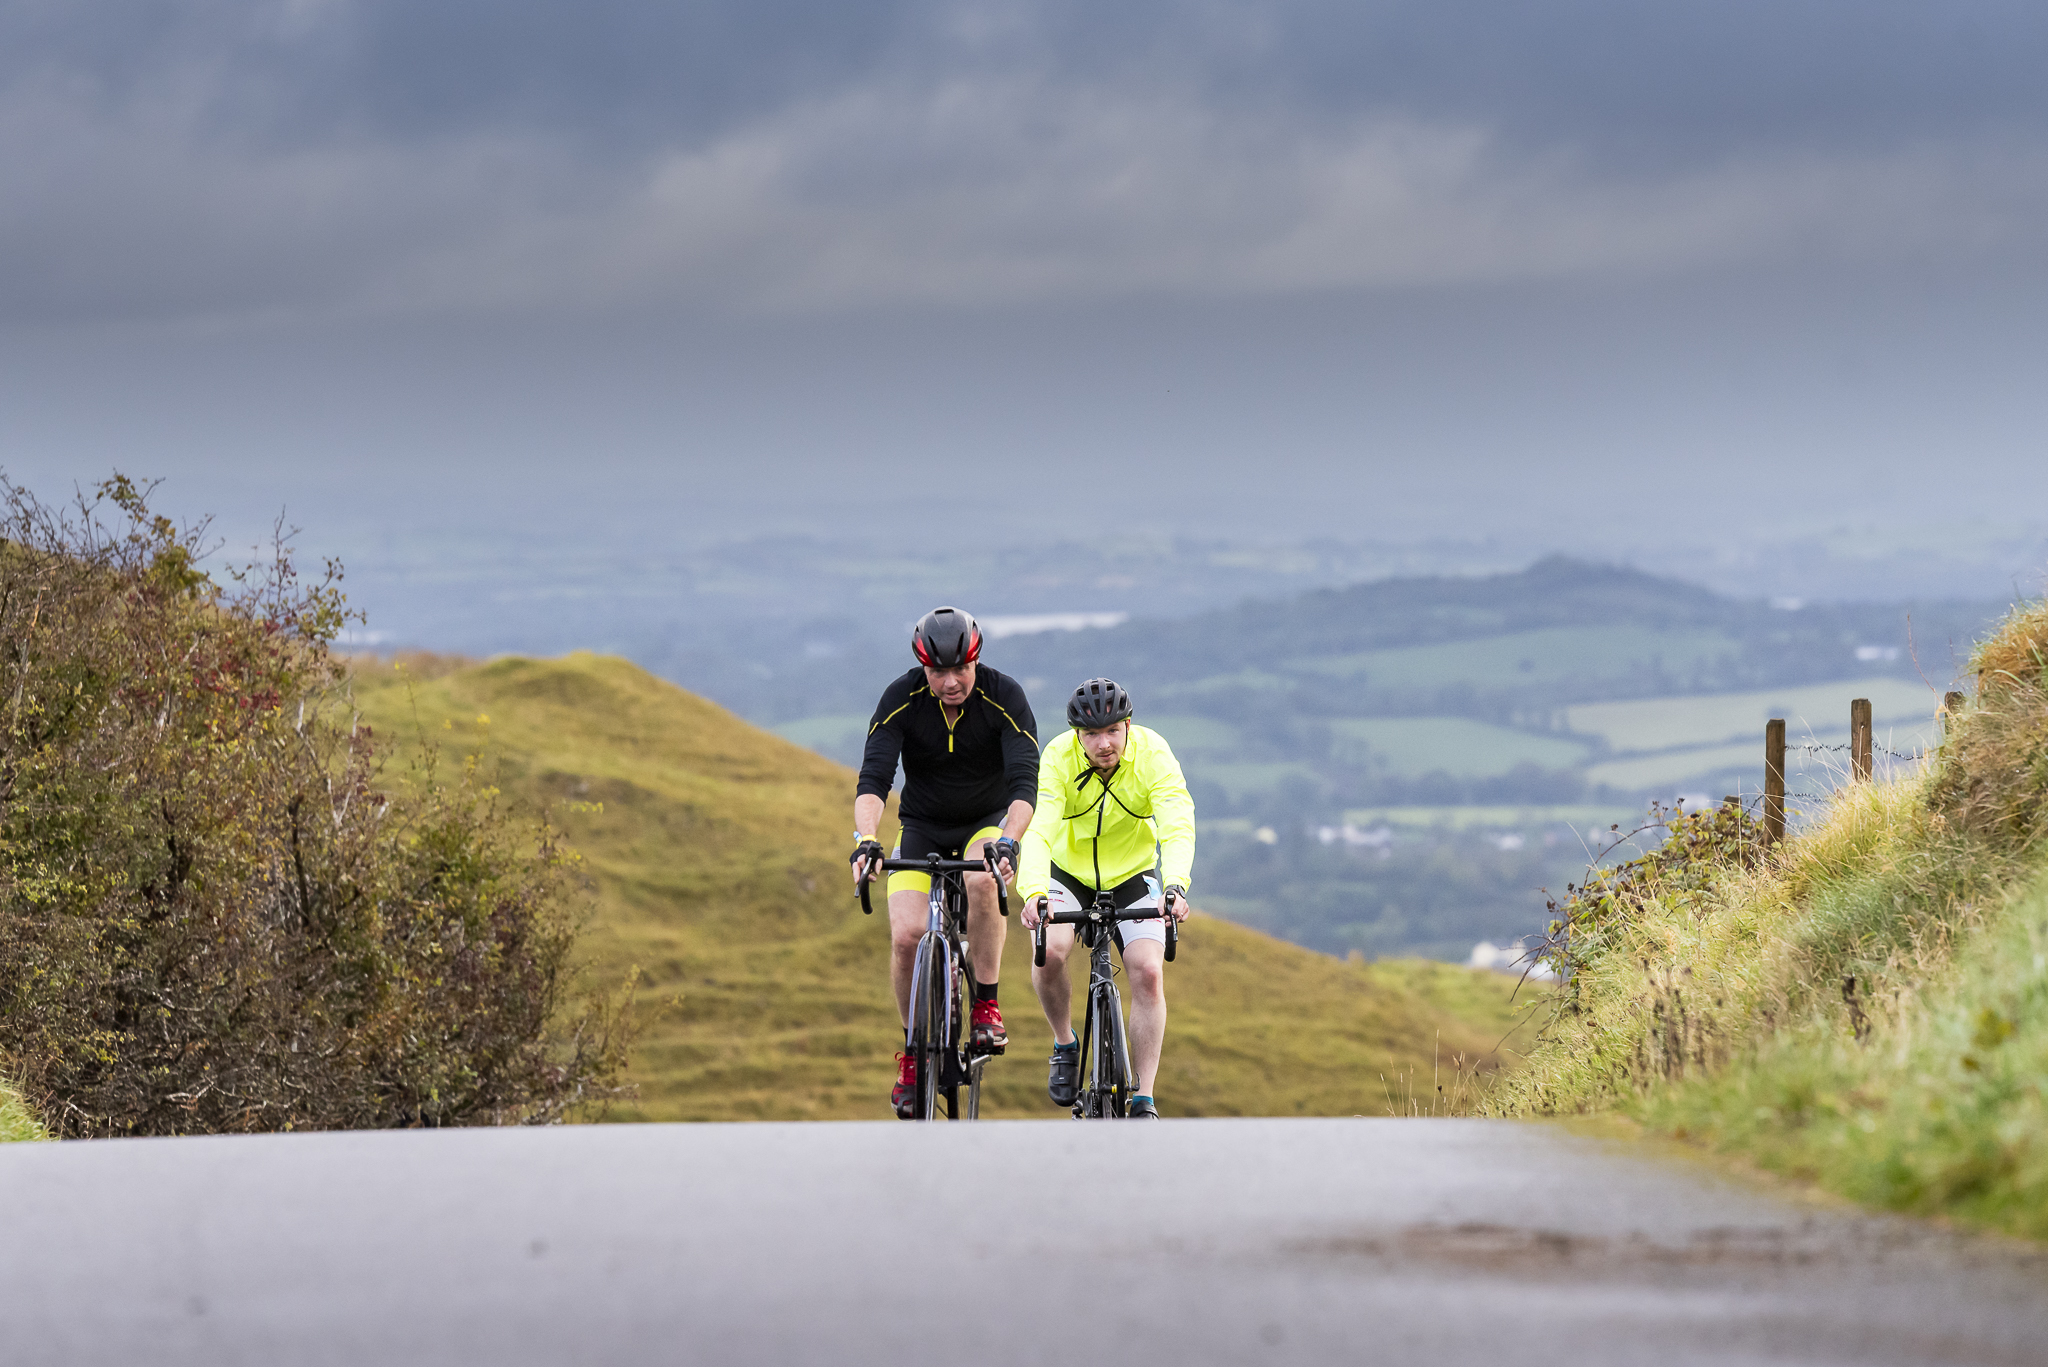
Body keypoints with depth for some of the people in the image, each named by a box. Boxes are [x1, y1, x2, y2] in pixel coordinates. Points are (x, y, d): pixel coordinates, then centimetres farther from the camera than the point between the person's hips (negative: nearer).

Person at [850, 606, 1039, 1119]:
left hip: (988, 822, -1)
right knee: (906, 934, -19)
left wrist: (1008, 842, -48)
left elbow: (1024, 782, -30)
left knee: (982, 880, -36)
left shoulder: (1004, 697, -22)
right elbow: (874, 777, -27)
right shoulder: (901, 699, -19)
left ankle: (986, 1006, -20)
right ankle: (914, 1049, 3)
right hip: (922, 828, 1)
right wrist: (865, 837, -46)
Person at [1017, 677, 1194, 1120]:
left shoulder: (1153, 755, -25)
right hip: (1070, 872, 0)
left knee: (1148, 972, -19)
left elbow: (1178, 828, -36)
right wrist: (1034, 892, -56)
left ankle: (1143, 1101, -10)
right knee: (1049, 952, -28)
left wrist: (1175, 886, -55)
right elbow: (1037, 830, -37)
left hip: (1133, 875, 1)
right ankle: (1065, 1045, 1)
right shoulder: (1058, 759, -26)